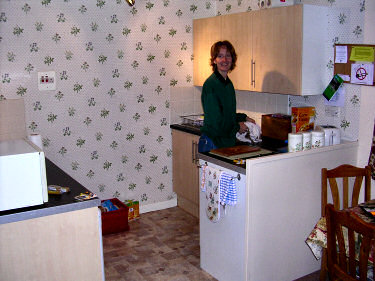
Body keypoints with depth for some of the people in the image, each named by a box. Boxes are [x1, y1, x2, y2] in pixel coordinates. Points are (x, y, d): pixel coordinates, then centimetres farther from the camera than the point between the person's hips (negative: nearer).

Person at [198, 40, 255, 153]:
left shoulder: (228, 83, 11)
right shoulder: (210, 84, -16)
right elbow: (215, 121, -20)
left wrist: (244, 118, 12)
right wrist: (237, 127, -8)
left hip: (227, 142, 8)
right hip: (212, 142, -8)